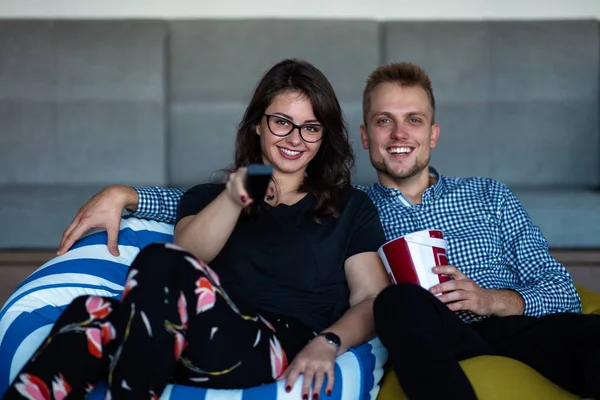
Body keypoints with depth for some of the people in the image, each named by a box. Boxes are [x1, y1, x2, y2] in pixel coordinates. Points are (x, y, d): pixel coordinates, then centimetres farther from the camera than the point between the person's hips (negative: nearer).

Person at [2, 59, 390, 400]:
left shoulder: (352, 207, 20)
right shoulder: (207, 197, 26)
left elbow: (373, 301, 10)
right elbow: (189, 253, 4)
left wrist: (327, 343, -11)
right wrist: (232, 198, -15)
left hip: (283, 351, -2)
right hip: (196, 344, 3)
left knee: (161, 261, -31)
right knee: (91, 313, -31)